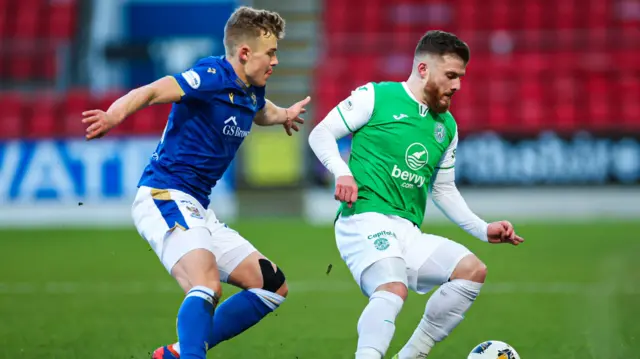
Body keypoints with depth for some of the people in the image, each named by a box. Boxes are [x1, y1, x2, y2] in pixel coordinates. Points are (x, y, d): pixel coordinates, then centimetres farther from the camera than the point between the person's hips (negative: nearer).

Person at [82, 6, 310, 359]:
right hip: (164, 197, -10)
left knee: (272, 286, 9)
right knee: (207, 287, -32)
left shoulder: (252, 92, 12)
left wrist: (283, 115, 28)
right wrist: (113, 116, -48)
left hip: (197, 208, 10)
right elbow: (151, 92, -33)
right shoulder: (213, 76, -15)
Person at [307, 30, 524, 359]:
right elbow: (321, 134, 2)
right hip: (365, 218, -7)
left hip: (408, 233, 7)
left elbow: (443, 189, 28)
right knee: (394, 288, -33)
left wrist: (483, 230, 18)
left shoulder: (447, 126, 20)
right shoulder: (376, 96, 1)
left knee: (473, 270, -7)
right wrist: (341, 171, -16)